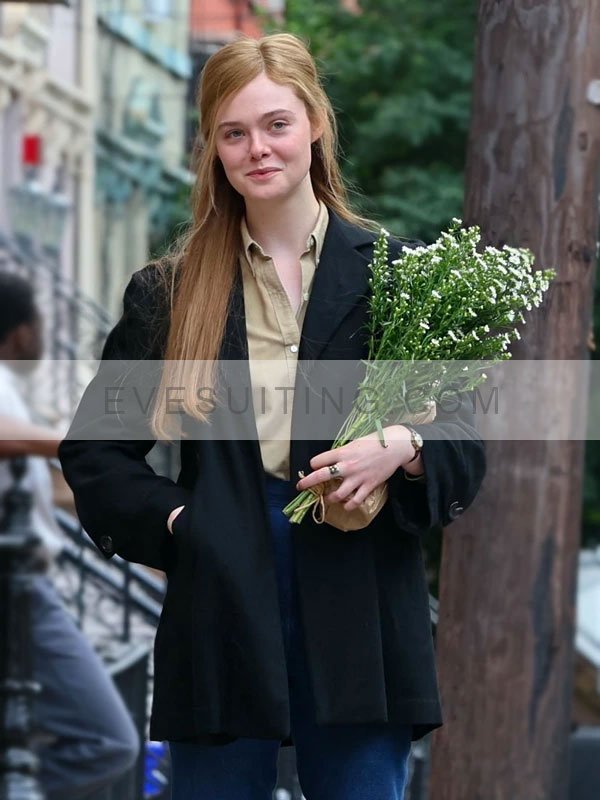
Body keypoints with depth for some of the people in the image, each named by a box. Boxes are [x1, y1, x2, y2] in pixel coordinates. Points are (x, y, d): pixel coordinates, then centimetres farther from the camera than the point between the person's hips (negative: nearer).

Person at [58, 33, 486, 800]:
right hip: (219, 602, 1)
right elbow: (93, 444, 15)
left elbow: (461, 440, 6)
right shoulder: (170, 291, 9)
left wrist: (402, 447, -15)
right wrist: (168, 516, -1)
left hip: (355, 607, -1)